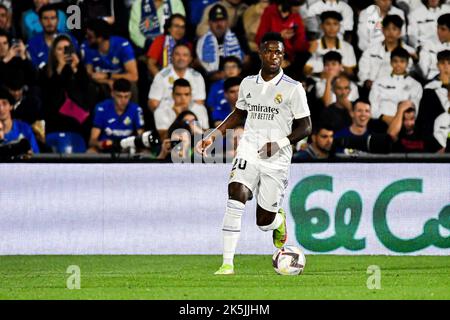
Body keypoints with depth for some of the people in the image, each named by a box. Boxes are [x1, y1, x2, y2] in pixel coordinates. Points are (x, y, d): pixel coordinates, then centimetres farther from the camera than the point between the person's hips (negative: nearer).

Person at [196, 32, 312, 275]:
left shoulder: (293, 89, -4)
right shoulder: (248, 84, 8)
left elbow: (305, 127, -2)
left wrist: (280, 143, -17)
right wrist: (214, 135, 16)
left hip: (276, 160, -2)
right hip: (248, 152, 2)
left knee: (264, 222, 2)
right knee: (236, 197, -25)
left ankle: (279, 220, 43)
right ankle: (228, 263, -23)